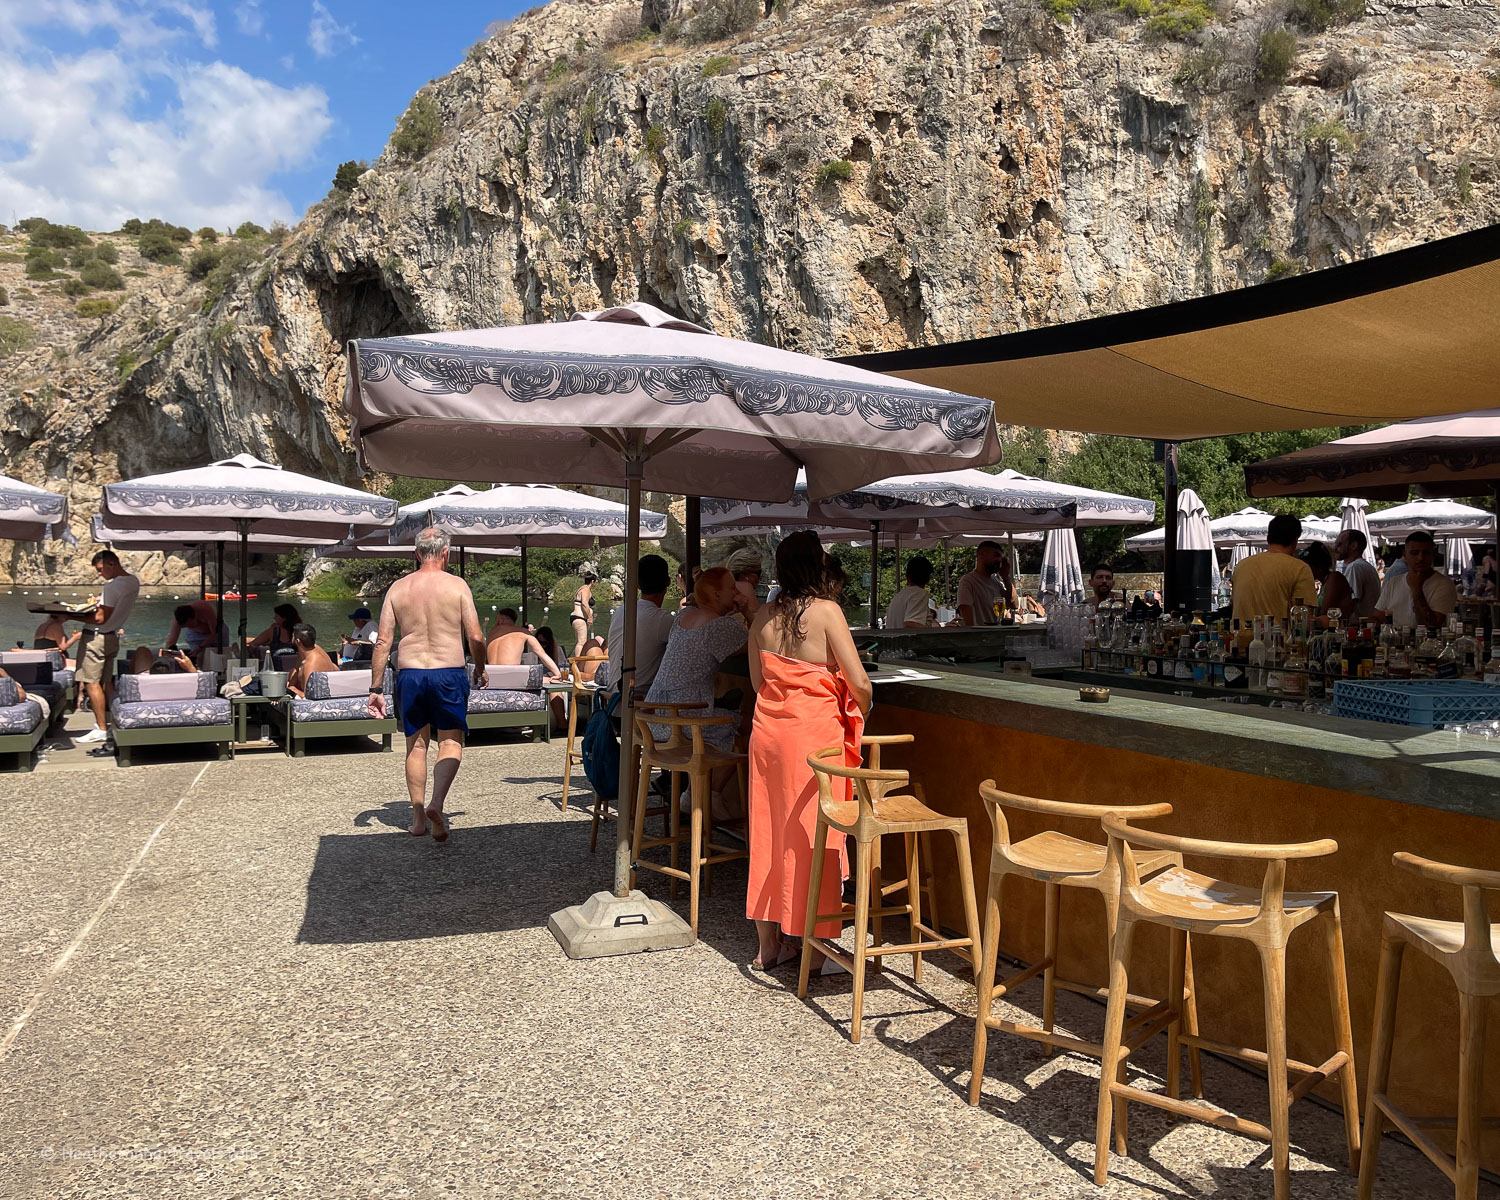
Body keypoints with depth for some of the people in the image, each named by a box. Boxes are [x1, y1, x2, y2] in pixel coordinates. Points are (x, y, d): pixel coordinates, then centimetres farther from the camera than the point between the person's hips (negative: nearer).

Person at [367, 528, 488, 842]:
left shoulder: (398, 587, 6)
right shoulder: (457, 586, -2)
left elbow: (383, 642, 3)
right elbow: (476, 637, -5)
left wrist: (376, 689, 7)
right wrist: (480, 669, 14)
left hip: (409, 674, 3)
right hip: (449, 674, -3)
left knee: (416, 745, 15)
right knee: (451, 743, 5)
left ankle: (418, 817, 18)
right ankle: (436, 804, -16)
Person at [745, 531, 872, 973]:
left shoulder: (763, 617, 4)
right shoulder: (825, 611, -11)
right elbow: (859, 682, -13)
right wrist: (860, 713, 6)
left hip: (767, 730, 5)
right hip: (815, 732, -5)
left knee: (768, 832, 12)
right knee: (812, 834, 4)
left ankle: (767, 945, 21)